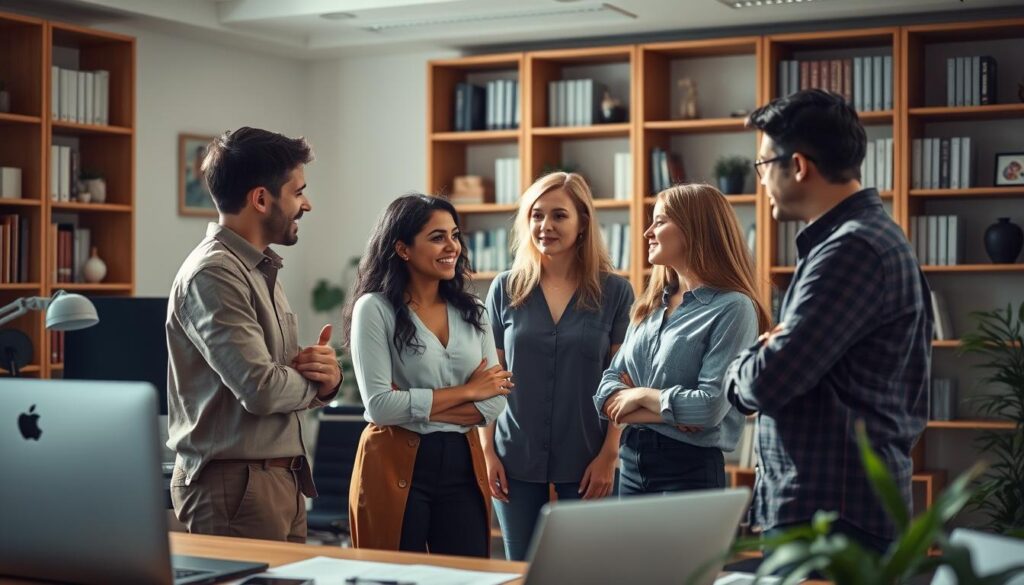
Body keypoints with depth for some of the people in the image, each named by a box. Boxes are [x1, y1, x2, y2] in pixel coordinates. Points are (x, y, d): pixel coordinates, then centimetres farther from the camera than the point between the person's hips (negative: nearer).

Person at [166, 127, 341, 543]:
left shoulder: (262, 270, 14)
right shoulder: (213, 274, -16)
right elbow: (262, 388, -23)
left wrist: (326, 376, -6)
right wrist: (315, 378, -2)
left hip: (283, 481, 9)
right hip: (236, 486, -9)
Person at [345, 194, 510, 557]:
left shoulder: (471, 311, 8)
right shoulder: (375, 309, -7)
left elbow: (494, 401, 1)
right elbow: (379, 405, -15)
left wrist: (415, 406, -12)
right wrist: (467, 391, -8)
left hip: (462, 465, 4)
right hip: (397, 468, -4)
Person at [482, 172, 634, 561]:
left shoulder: (615, 292, -3)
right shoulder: (505, 289, 2)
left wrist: (609, 455, -9)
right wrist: (487, 451, -1)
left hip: (586, 459, -1)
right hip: (515, 458, 1)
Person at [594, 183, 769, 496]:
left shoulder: (732, 308, -11)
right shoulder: (652, 303, 10)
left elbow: (710, 406, -21)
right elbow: (607, 388, 5)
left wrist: (642, 395, -7)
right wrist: (665, 413, -13)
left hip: (690, 468, -6)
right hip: (632, 461, 7)